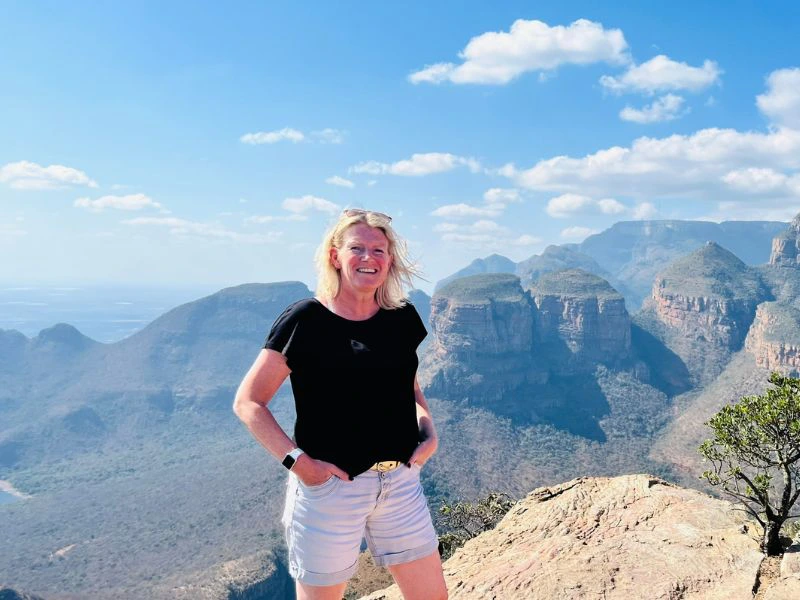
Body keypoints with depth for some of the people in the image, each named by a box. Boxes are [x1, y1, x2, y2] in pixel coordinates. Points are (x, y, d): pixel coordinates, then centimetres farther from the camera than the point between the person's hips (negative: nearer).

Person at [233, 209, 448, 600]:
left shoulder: (402, 318, 4)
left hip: (400, 480, 5)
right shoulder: (305, 321, -11)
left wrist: (428, 432, 3)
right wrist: (296, 461, -17)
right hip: (329, 485, -5)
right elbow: (248, 402, -8)